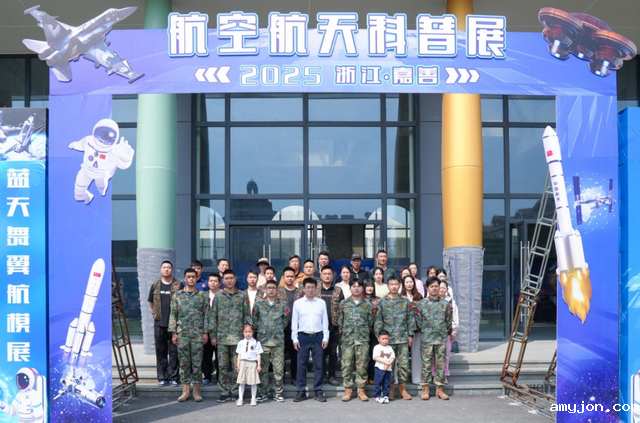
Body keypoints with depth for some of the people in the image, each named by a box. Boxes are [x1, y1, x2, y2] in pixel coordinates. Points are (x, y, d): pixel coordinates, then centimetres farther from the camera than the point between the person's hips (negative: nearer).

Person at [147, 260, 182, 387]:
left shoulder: (178, 285, 1)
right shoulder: (155, 285, 10)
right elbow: (151, 303, 19)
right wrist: (157, 314, 11)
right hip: (159, 324, 3)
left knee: (174, 352, -1)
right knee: (161, 352, 6)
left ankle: (173, 377, 5)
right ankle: (162, 378, 13)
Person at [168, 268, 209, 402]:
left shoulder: (202, 295, 5)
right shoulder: (177, 295, 6)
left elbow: (206, 315, 3)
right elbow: (173, 315, 6)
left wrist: (206, 332, -3)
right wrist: (174, 333, -1)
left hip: (197, 334, -1)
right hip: (182, 334, 1)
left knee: (197, 362, 1)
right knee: (184, 362, 3)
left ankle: (197, 390, 9)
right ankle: (185, 390, 10)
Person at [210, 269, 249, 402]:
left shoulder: (242, 296, 6)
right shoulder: (218, 296, 7)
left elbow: (247, 316, 7)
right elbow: (213, 317, 7)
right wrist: (213, 335, 2)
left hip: (237, 336, -1)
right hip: (222, 336, 1)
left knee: (237, 365, -2)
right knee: (223, 365, 4)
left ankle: (235, 390, 8)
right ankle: (225, 392, 12)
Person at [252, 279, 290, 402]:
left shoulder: (282, 303, 3)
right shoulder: (259, 303, 4)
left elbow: (286, 318, 12)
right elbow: (254, 318, 11)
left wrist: (280, 328, 10)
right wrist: (259, 329, 6)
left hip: (278, 340, 0)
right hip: (263, 340, 0)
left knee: (279, 369, 1)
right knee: (262, 368, 4)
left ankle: (278, 393, 10)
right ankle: (263, 393, 13)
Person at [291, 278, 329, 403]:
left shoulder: (321, 303, 6)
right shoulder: (298, 303, 4)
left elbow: (325, 321, 7)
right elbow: (294, 322, 4)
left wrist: (325, 338, 1)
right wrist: (295, 338, -1)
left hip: (318, 336, 1)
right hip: (303, 336, -1)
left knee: (319, 365, 3)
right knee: (301, 365, 2)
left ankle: (318, 391, 10)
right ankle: (301, 391, 9)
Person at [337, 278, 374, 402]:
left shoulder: (368, 304, 6)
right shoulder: (344, 303, 6)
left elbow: (370, 322, 10)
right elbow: (339, 320, 9)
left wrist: (365, 332, 6)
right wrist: (343, 332, 6)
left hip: (363, 339, 0)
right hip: (347, 339, 0)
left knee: (362, 365, 1)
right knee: (347, 365, 0)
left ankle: (361, 390, 9)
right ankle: (347, 390, 7)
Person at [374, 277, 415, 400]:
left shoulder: (405, 302, 7)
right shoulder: (382, 302, 5)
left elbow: (411, 319, 8)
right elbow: (378, 320, 3)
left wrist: (410, 335, 3)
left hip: (403, 338, 1)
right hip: (388, 338, -1)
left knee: (403, 364, 1)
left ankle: (403, 389, 10)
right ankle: (391, 389, 12)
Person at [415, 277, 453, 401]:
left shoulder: (446, 304, 6)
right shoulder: (421, 304, 2)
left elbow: (449, 321, 11)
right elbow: (418, 320, 5)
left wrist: (446, 331, 12)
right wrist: (425, 331, 7)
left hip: (442, 339, 1)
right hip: (426, 339, -1)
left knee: (441, 363, 4)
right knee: (426, 363, 0)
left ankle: (439, 389, 12)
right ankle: (425, 389, 7)